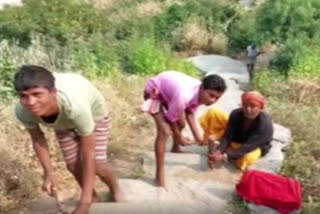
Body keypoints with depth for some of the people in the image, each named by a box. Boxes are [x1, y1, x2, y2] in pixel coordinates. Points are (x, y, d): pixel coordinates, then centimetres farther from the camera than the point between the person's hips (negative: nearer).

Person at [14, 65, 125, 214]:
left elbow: (88, 155, -37)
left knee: (97, 165, -7)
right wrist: (49, 172, -17)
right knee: (73, 165, 4)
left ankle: (116, 191, 29)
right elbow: (37, 139, -11)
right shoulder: (22, 112, -35)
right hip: (62, 121, 4)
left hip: (93, 114, -3)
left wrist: (84, 202, -33)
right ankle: (94, 198, 34)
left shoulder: (75, 106, -49)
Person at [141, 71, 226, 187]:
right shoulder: (184, 96, -43)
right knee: (165, 131, -20)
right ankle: (159, 175, -9)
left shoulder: (200, 93, -19)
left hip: (167, 87, 8)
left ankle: (176, 148, 50)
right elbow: (172, 119, -26)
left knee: (181, 124, 16)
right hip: (154, 91, -8)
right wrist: (179, 137, -10)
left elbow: (189, 113, -5)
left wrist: (197, 136, -10)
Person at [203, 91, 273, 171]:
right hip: (235, 136, 3)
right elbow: (228, 136, -24)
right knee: (212, 113, -14)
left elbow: (247, 147, -41)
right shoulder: (236, 114, -26)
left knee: (249, 158, -42)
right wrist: (218, 151, -44)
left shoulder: (265, 126, -37)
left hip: (254, 147, -3)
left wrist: (224, 157, -51)